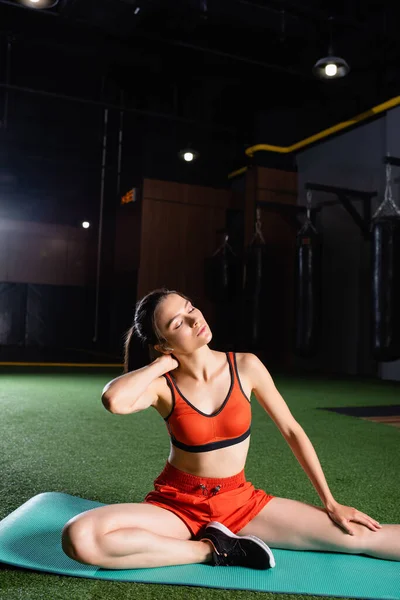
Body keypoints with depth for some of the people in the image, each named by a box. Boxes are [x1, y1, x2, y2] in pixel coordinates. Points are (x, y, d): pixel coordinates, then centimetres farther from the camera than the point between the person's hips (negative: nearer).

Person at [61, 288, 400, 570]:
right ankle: (211, 550, -14)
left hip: (241, 501, 0)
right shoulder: (162, 385, -16)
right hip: (178, 504, 1)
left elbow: (292, 431, 0)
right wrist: (165, 363, -23)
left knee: (359, 537, -13)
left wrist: (331, 503, 2)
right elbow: (114, 401, -40)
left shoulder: (245, 366, -10)